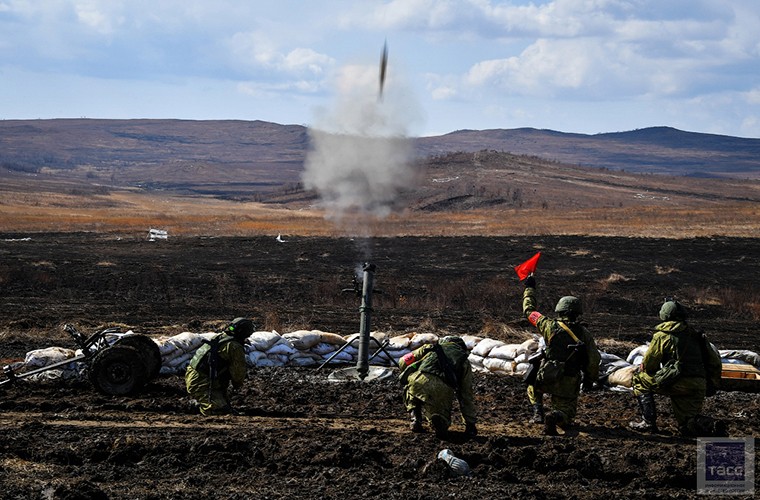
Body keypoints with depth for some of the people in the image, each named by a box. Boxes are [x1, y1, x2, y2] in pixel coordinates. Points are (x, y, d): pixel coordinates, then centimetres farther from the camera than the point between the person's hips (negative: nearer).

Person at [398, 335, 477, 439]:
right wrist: (470, 424, 33)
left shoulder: (430, 348, 30)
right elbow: (466, 395, 29)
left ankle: (415, 419, 15)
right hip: (441, 390, -1)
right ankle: (440, 420, -11)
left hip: (417, 382, 1)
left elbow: (403, 362, 27)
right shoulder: (464, 362, 29)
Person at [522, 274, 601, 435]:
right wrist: (589, 380, 15)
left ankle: (537, 411, 8)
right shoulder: (584, 333, -1)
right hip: (569, 384, 0)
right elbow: (594, 360, 0)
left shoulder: (551, 326, -7)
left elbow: (529, 311, 7)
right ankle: (556, 417, -23)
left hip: (547, 379, 0)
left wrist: (529, 288, 20)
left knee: (532, 387, 34)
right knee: (566, 414, 14)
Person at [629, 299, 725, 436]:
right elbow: (715, 362, 21)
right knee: (687, 426, 20)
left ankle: (648, 422, 6)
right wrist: (711, 386, 28)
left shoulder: (662, 335, 3)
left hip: (678, 384, -6)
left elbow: (647, 366, 6)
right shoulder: (695, 335, 21)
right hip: (699, 387, 6)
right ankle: (711, 426, -11)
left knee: (639, 379, 14)